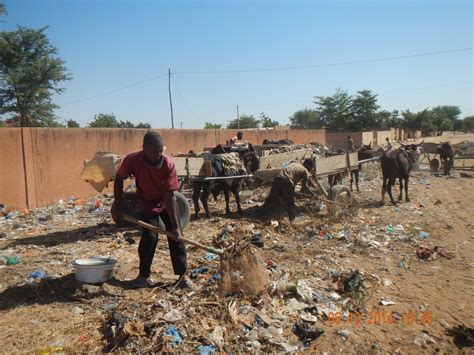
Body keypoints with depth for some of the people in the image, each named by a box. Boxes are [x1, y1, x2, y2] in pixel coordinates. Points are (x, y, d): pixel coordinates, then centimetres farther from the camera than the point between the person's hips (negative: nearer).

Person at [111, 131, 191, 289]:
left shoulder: (168, 164, -30)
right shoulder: (132, 160, -26)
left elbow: (169, 196, -28)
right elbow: (119, 179, -6)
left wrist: (175, 225, -28)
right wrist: (118, 203, -10)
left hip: (167, 203, 0)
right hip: (147, 205, 0)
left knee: (176, 236, -4)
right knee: (149, 238, -9)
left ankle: (183, 275, 6)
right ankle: (144, 275, 11)